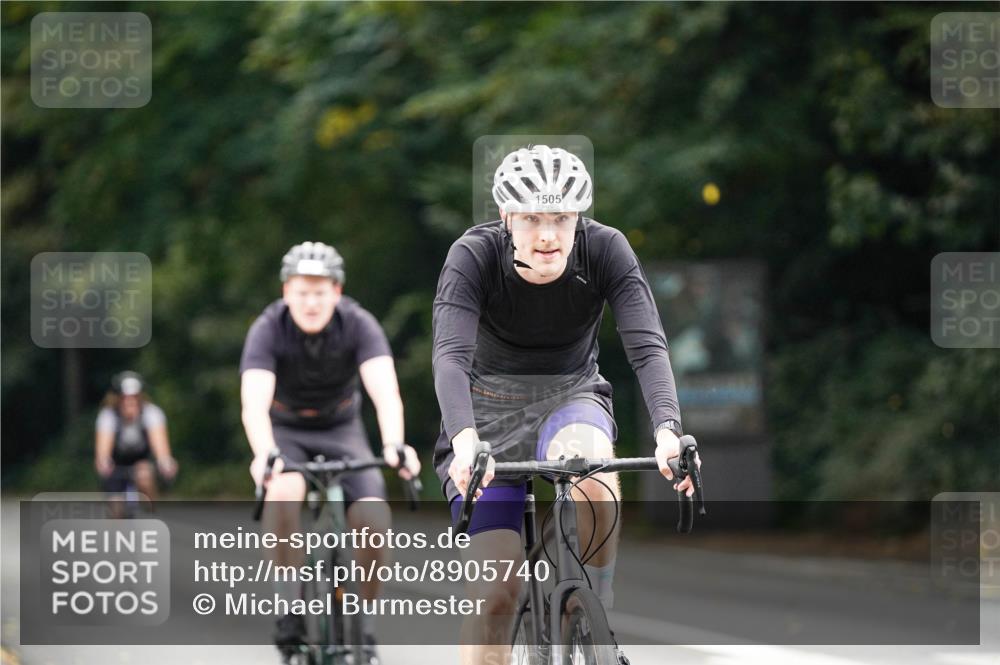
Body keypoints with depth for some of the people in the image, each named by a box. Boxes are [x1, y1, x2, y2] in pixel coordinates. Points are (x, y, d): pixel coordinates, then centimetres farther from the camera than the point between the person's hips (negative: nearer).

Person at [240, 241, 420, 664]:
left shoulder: (359, 325, -22)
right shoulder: (269, 329, -24)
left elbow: (385, 391, -35)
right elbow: (254, 403, -37)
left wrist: (395, 445, -54)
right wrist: (265, 455, -57)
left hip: (341, 430, 1)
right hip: (286, 432, -1)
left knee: (373, 518, -22)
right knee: (285, 491, -35)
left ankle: (361, 621, 0)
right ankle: (290, 607, -22)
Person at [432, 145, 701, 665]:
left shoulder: (605, 249, -18)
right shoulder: (474, 256, -22)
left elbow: (647, 347, -26)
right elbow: (451, 356, -33)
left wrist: (667, 431, -45)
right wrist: (465, 440, -52)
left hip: (571, 398, 1)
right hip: (489, 410, -1)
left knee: (593, 475, -37)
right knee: (495, 592, -15)